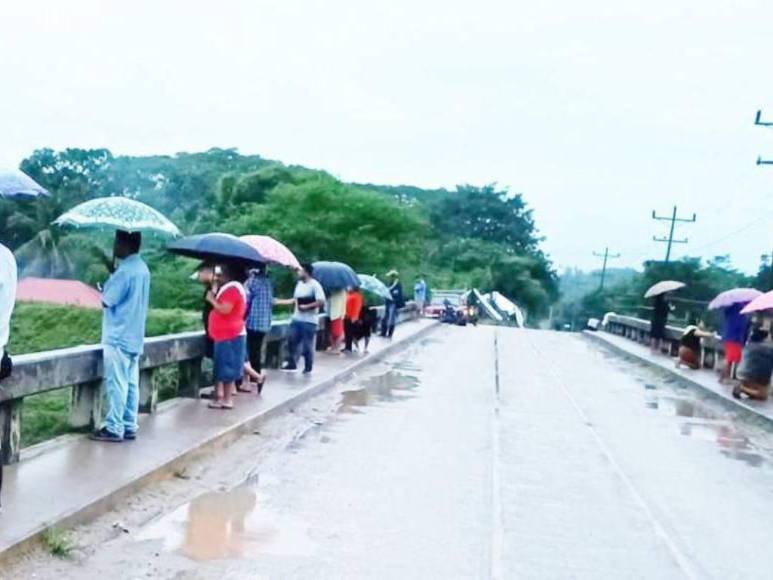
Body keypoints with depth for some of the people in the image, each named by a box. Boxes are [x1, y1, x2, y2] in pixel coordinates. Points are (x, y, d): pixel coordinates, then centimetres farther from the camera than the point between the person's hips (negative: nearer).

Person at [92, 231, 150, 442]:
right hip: (134, 336, 9)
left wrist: (105, 285, 2)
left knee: (116, 383, -4)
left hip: (118, 337, -9)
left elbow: (107, 300, -15)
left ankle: (114, 428, 0)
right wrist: (113, 277, 10)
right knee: (130, 383, 10)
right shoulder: (142, 268, 12)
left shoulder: (125, 270, -18)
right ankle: (129, 426, 14)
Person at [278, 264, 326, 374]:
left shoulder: (315, 285, -14)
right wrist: (279, 301, 13)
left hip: (309, 321, -8)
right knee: (292, 342, 8)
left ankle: (308, 368, 14)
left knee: (307, 345, 0)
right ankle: (292, 365, 20)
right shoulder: (299, 284, 11)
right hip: (296, 319, 8)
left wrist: (306, 307, -20)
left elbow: (321, 302, -20)